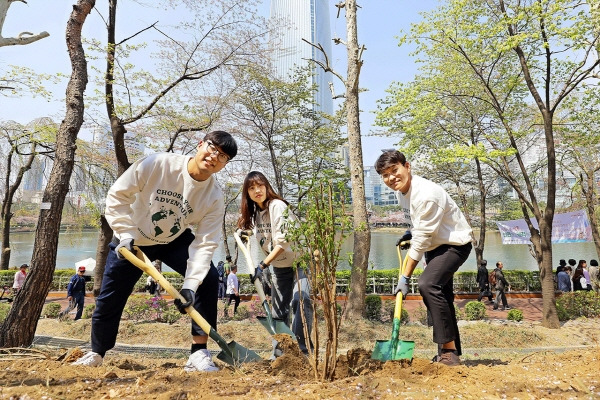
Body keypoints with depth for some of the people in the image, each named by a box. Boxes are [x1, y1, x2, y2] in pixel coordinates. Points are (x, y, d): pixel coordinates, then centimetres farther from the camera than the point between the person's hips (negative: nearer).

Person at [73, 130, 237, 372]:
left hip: (176, 241, 1)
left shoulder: (214, 198, -23)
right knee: (109, 299, 7)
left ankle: (199, 353, -11)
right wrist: (125, 234, -23)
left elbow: (204, 244, -25)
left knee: (209, 278, -21)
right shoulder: (157, 164, -28)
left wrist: (190, 284, -34)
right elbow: (117, 195, -17)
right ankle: (96, 354, 36)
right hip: (133, 239, 0)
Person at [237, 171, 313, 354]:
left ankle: (302, 349, -19)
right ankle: (278, 353, 26)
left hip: (299, 262, -7)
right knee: (279, 310, 13)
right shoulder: (254, 212, 2)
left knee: (300, 300, -27)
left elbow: (282, 242, -27)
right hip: (279, 267, 7)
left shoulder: (277, 206, -21)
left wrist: (262, 265, -27)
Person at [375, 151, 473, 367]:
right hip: (434, 245, 10)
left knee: (428, 284, -28)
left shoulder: (427, 194, -30)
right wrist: (411, 233, 6)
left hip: (455, 244, -9)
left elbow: (421, 240, -29)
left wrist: (405, 277, -26)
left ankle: (449, 351, -17)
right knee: (440, 296, 13)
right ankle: (450, 353, 27)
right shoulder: (401, 190, -2)